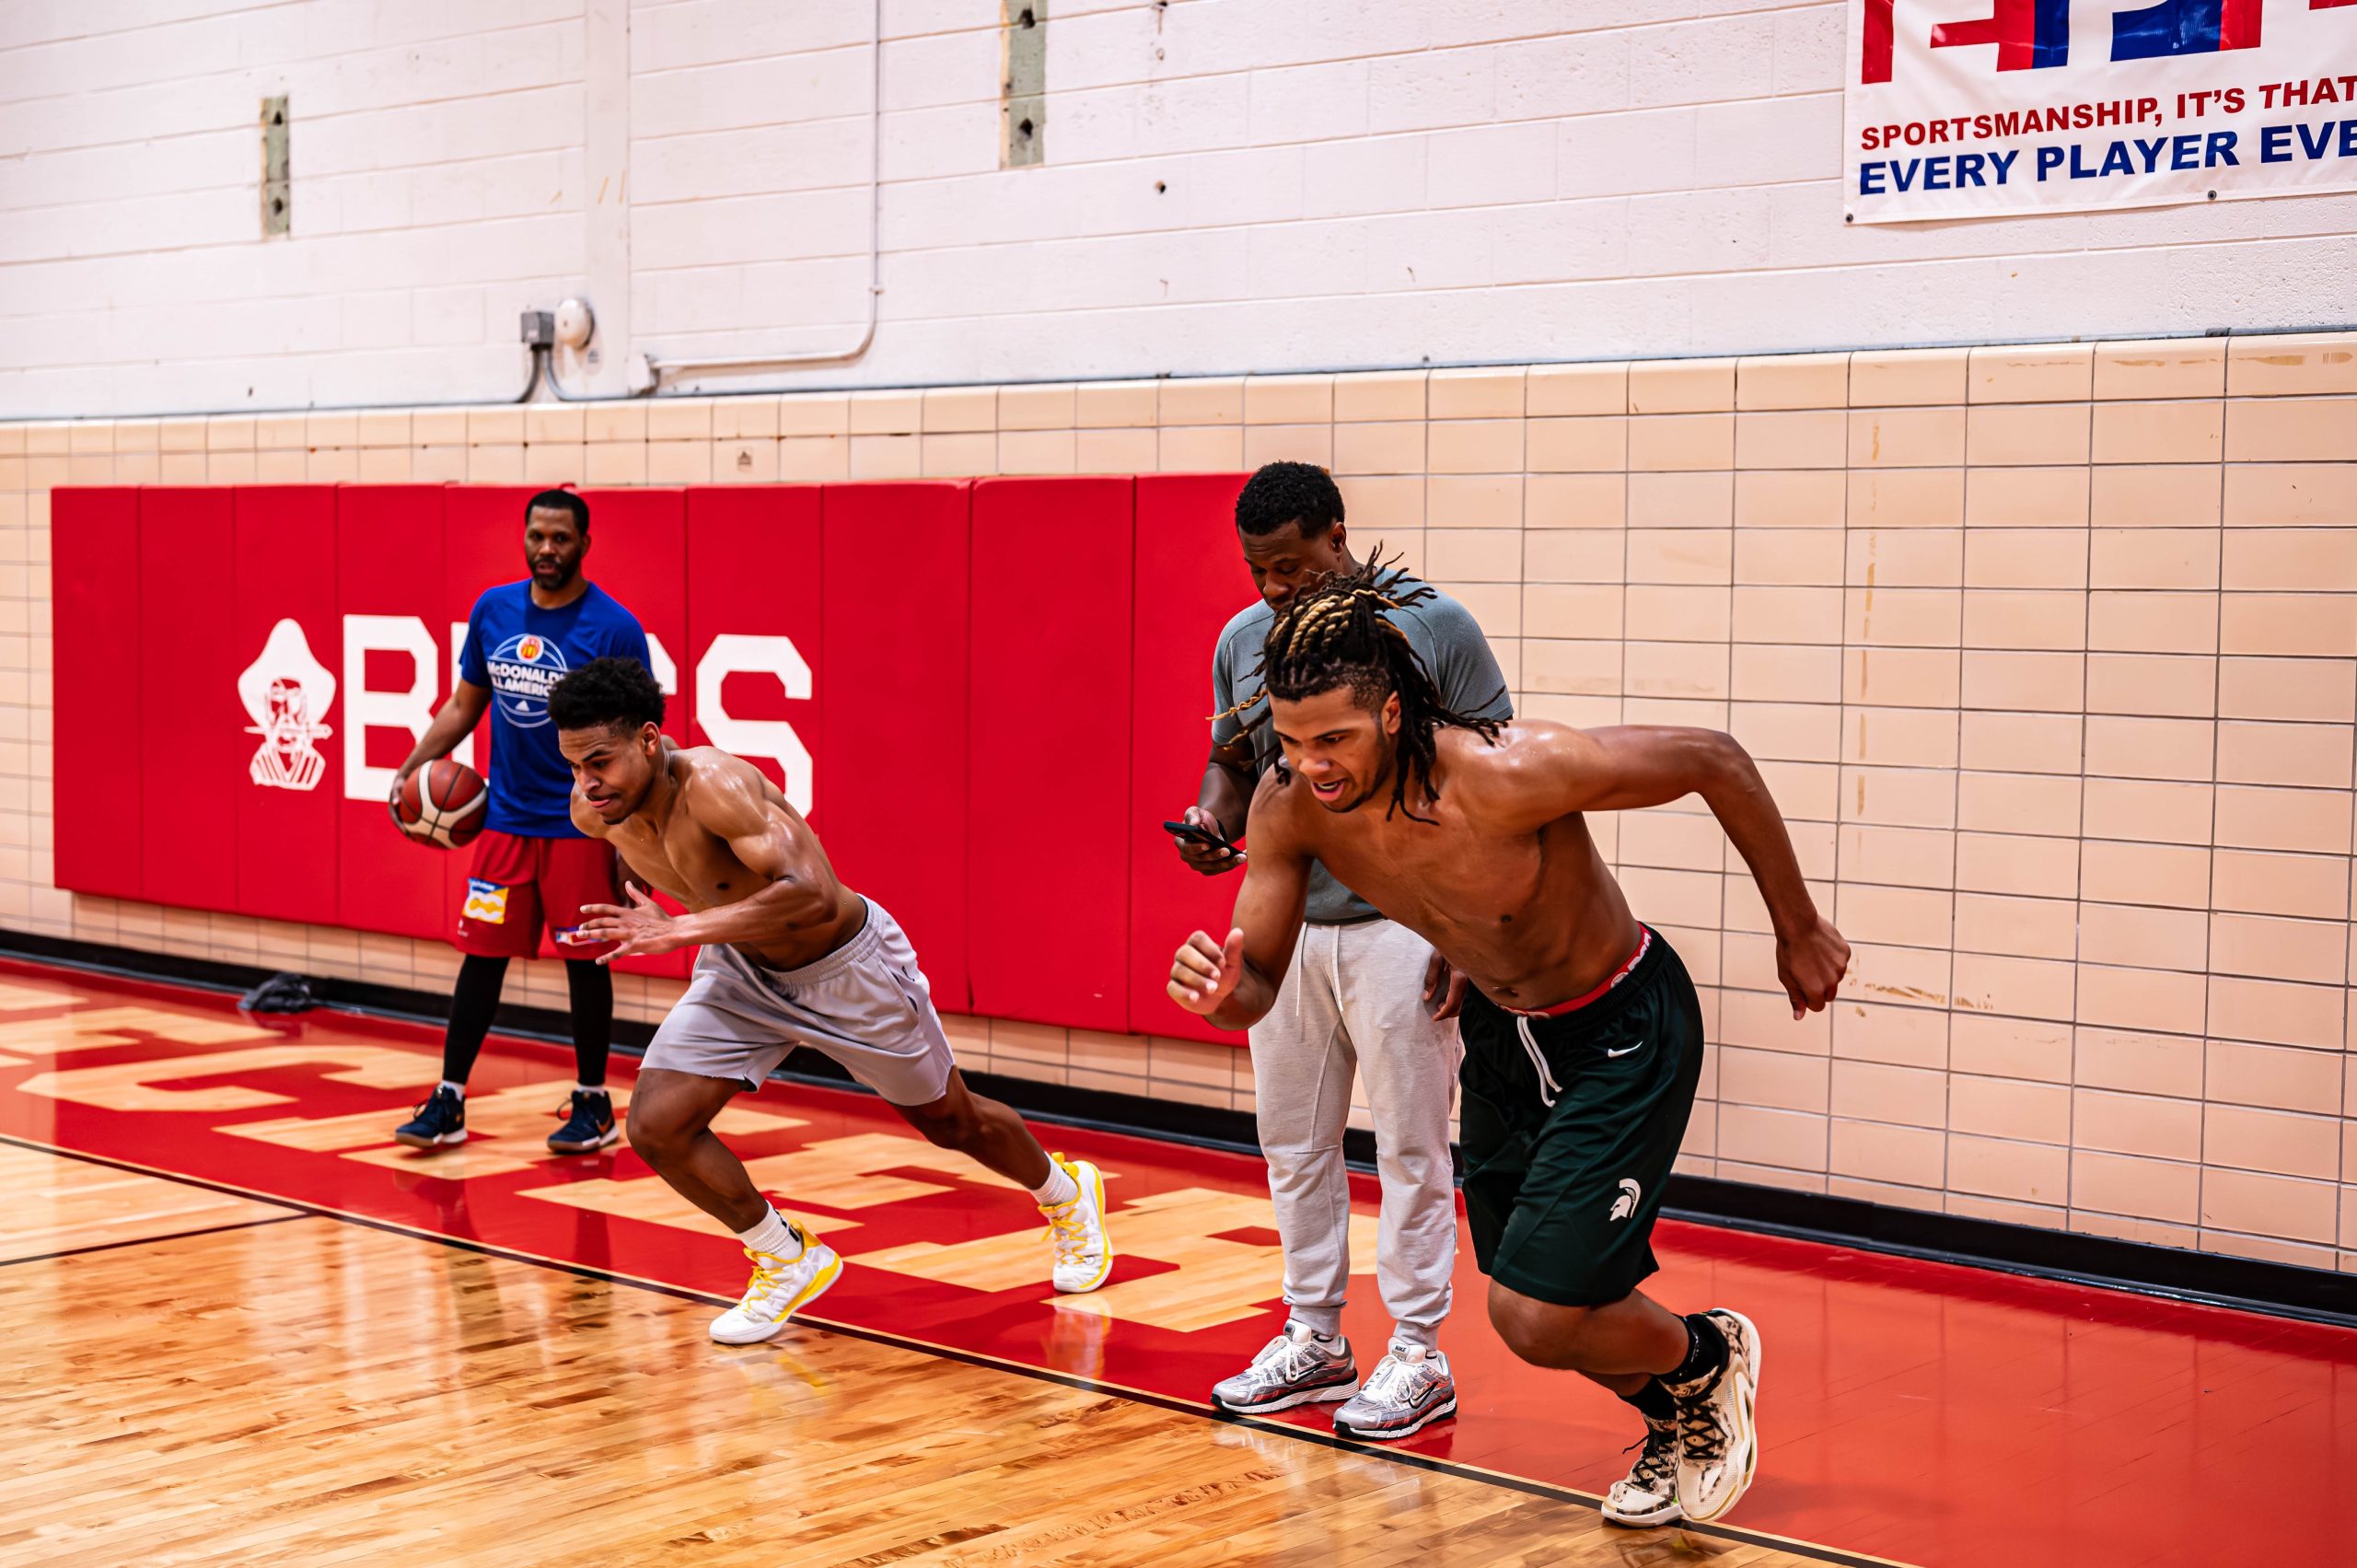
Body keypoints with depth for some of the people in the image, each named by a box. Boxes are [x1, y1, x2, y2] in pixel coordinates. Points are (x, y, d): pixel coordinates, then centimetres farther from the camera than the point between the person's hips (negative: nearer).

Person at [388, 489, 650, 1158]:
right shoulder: (494, 609, 3)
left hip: (580, 822, -4)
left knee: (584, 960, 3)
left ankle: (593, 1104, 17)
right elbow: (464, 704, 14)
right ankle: (448, 1102, 14)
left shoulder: (613, 628, -11)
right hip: (506, 817, 4)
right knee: (481, 954, 6)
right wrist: (412, 766, 1)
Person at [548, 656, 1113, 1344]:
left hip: (847, 969, -5)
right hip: (744, 973, 6)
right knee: (655, 1124, -13)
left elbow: (812, 893, -48)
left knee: (951, 1123, 15)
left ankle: (1067, 1193, 48)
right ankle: (788, 1261, 9)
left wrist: (685, 928, -49)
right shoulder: (593, 810, -16)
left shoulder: (715, 785, -38)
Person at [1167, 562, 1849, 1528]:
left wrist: (1798, 931, -10)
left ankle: (1712, 1358, 21)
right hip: (1502, 1033, 6)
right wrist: (1219, 991, -33)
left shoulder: (1504, 774, -36)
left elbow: (1716, 763, -22)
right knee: (1525, 1310, 15)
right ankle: (1676, 1421, 45)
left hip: (1622, 1034, -6)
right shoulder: (1289, 805, -19)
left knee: (1540, 1321, -11)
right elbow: (1257, 986, -7)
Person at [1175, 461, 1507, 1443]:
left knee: (1410, 1150, 1)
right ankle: (1314, 1342, 25)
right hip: (1283, 925, 5)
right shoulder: (1243, 641, 6)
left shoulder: (1433, 626, -8)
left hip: (1400, 927, -5)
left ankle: (1418, 1360, 11)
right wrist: (1213, 820, -7)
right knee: (1293, 1145, 12)